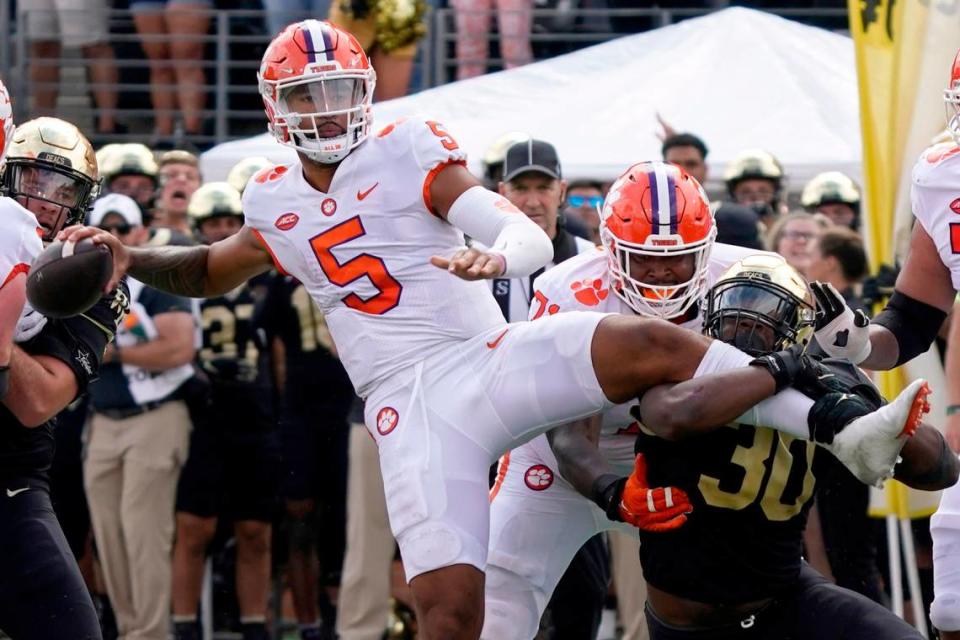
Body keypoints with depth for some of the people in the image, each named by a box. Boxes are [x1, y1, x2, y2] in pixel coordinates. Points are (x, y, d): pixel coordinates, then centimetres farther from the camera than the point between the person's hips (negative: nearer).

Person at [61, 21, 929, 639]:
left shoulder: (407, 154, 2)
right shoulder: (275, 206, 13)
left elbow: (534, 238, -9)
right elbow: (210, 272, 36)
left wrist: (496, 255, -32)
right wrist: (131, 259, 18)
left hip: (490, 364, -1)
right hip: (410, 409, 1)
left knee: (654, 346, -26)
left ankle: (842, 430, -17)